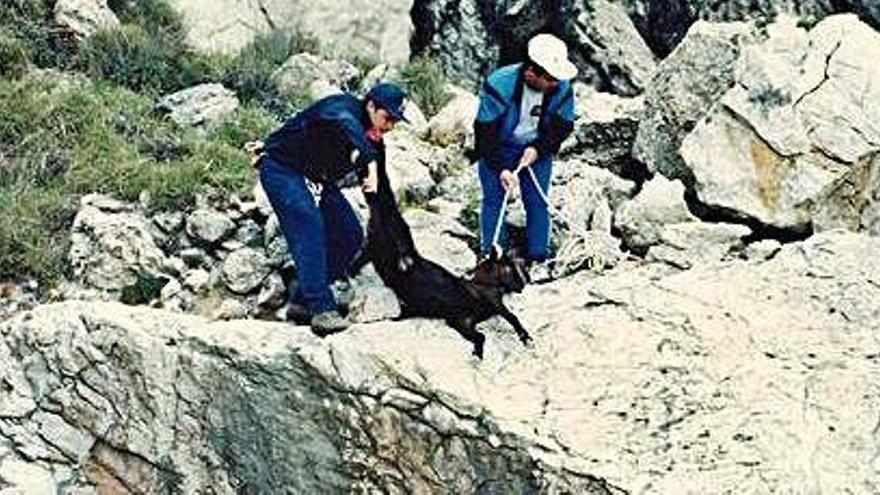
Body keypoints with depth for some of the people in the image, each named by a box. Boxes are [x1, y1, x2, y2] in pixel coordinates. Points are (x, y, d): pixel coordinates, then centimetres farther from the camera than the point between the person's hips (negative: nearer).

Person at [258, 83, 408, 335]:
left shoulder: (375, 144, 0)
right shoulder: (344, 107, -25)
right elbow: (347, 125, -48)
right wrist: (370, 164, -61)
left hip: (315, 179, 8)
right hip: (281, 168, -8)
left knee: (350, 236, -1)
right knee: (308, 224, -27)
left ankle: (302, 303, 6)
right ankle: (322, 310, -33)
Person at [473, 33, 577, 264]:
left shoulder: (561, 89, -18)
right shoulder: (499, 85, -29)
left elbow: (563, 126, -5)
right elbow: (485, 130, -24)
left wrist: (537, 149, -20)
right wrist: (500, 169, -29)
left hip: (536, 149, 2)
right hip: (498, 149, -2)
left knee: (537, 202, 2)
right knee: (493, 199, -1)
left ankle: (537, 258, 14)